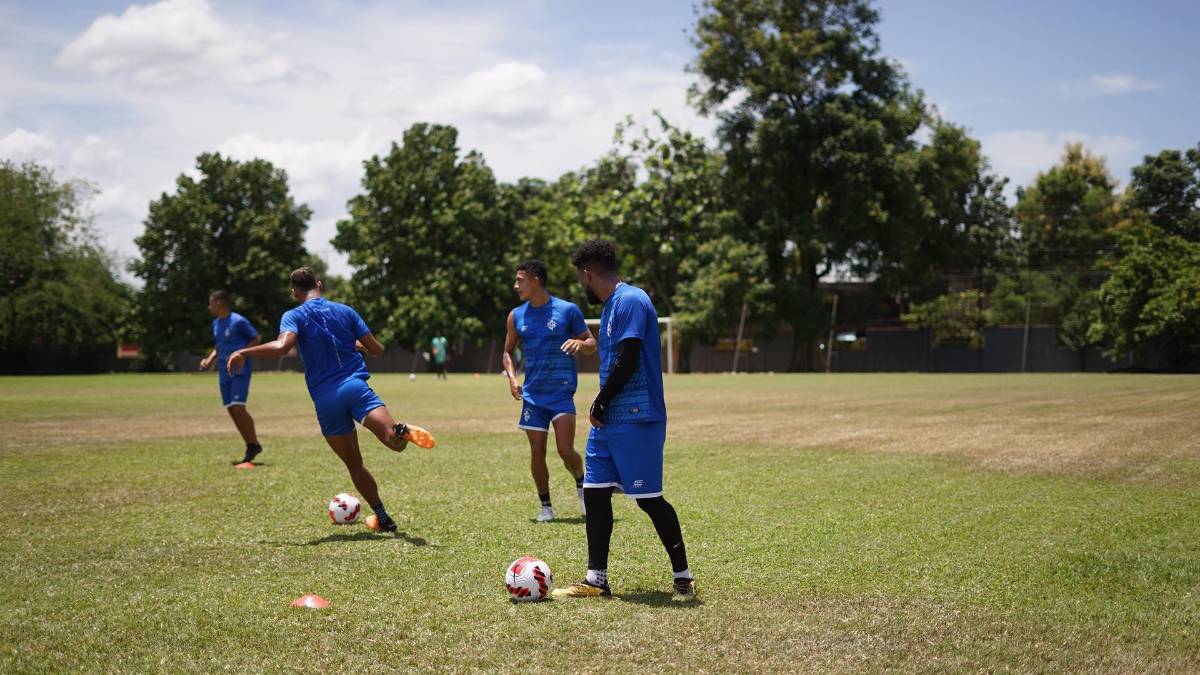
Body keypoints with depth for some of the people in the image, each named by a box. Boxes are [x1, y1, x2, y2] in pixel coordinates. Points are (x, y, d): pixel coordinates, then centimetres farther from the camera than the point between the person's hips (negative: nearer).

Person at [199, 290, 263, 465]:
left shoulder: (238, 321, -12)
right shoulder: (216, 323, 12)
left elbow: (257, 339, -6)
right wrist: (210, 359, 7)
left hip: (239, 371, -8)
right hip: (224, 372, 8)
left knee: (238, 407, -16)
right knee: (231, 409, 4)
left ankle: (254, 445, -5)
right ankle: (250, 445, 12)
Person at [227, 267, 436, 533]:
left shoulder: (294, 316, 3)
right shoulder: (345, 311, 13)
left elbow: (283, 345, -18)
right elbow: (376, 349, 12)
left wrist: (243, 352, -6)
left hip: (325, 399, 0)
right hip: (356, 386, 0)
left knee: (354, 464, 12)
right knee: (394, 439, -18)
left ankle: (383, 518, 13)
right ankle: (403, 431, -54)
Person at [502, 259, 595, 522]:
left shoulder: (568, 310, -3)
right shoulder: (516, 316, 7)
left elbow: (592, 344, 3)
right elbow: (508, 351, 17)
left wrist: (579, 343, -20)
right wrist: (512, 377, -1)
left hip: (562, 393, -3)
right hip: (532, 395, 3)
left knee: (565, 450, -10)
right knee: (537, 452, 1)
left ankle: (581, 484, 20)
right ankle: (545, 505, 16)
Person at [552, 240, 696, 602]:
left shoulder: (631, 301, -14)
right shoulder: (611, 305, 17)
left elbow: (627, 362, -21)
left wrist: (601, 402, -11)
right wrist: (601, 405, 10)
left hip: (636, 421, -10)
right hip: (608, 421, 10)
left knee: (649, 499, -4)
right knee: (594, 493, 7)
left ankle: (682, 577, 7)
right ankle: (596, 580, 13)